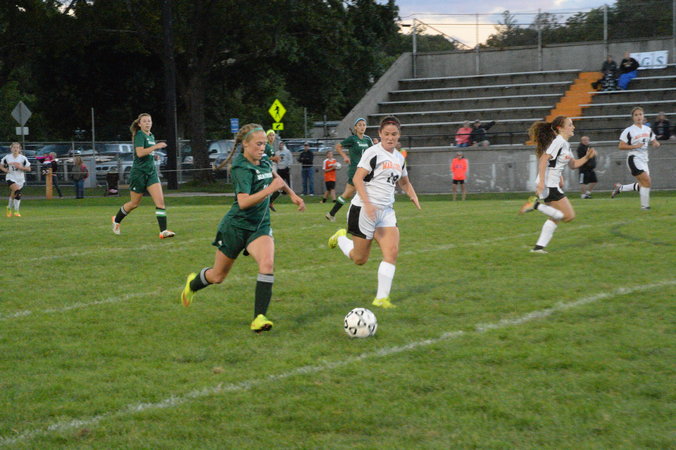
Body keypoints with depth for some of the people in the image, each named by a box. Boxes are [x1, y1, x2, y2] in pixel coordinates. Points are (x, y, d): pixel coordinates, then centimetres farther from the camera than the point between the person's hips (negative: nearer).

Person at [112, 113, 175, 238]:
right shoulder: (139, 135, -11)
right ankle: (116, 220, 34)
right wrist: (156, 146, -24)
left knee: (160, 201, -11)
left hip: (151, 172, 7)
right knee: (134, 203, 8)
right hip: (139, 173, -7)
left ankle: (163, 231, -17)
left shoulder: (151, 136, 13)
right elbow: (140, 152, -25)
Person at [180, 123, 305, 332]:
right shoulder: (242, 168, -20)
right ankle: (193, 284, 47)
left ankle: (259, 318, -24)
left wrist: (292, 194, 27)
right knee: (218, 276, 11)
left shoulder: (264, 161, 3)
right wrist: (270, 189, -35)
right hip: (236, 226, -5)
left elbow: (274, 176, 29)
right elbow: (243, 202, -33)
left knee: (267, 263, -24)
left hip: (260, 226, 5)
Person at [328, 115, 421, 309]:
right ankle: (341, 238, 34)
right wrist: (367, 203, -28)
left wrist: (413, 197, 8)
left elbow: (404, 183, 28)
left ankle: (381, 298, -6)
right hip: (364, 210, -6)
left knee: (392, 252, -11)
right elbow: (357, 179, -17)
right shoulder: (373, 152, -10)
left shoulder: (399, 158, 12)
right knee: (360, 259, 3)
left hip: (386, 211, 6)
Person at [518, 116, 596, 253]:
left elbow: (573, 164, 26)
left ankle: (539, 246, 15)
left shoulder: (565, 144, 17)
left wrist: (587, 157, 10)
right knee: (569, 215, -9)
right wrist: (541, 181, -28)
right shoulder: (558, 142, -13)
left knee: (554, 218, 16)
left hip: (552, 185, 10)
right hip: (548, 185, -10)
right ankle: (536, 205, -11)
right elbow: (543, 159, -22)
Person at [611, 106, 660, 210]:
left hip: (644, 160, 7)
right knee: (647, 182, -15)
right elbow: (621, 146, -10)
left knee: (643, 185, 7)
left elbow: (654, 141, 19)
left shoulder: (648, 130, 11)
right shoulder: (628, 131, -8)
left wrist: (656, 143, -6)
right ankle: (645, 206, -5)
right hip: (634, 159, -7)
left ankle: (620, 188, 22)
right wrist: (635, 146, -20)